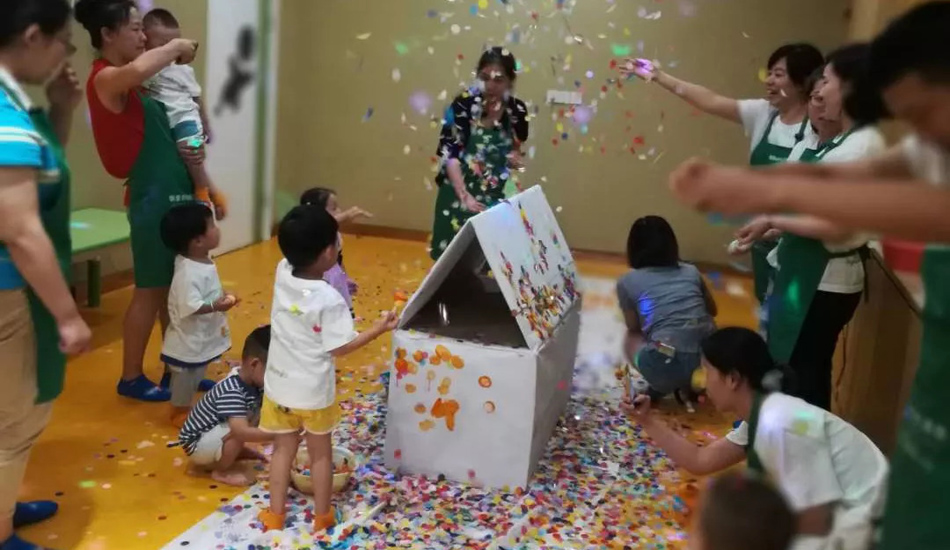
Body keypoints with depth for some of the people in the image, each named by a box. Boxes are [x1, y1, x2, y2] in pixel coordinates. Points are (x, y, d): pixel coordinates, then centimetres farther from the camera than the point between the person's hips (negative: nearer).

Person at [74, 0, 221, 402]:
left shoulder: (131, 83, 15)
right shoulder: (106, 78, -13)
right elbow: (138, 69, -38)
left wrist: (192, 151, 0)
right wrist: (177, 47, -20)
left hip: (175, 194, 9)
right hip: (152, 198, -9)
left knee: (176, 288, 14)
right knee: (151, 290, 0)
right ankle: (131, 378, 14)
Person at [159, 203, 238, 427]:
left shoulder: (204, 262, 1)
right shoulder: (189, 273, -30)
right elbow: (189, 307, -34)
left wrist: (222, 298, 10)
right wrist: (215, 306, -42)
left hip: (201, 338, 9)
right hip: (189, 341, -9)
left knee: (195, 377, 23)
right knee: (186, 379, 10)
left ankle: (186, 409, 40)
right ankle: (180, 413, 28)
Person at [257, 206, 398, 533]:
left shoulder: (282, 273, -11)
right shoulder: (329, 299, -26)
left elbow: (301, 247, 10)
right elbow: (340, 349, -18)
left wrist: (330, 224, 11)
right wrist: (379, 329, -11)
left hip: (279, 386, 4)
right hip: (314, 392, -4)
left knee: (283, 449, 20)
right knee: (320, 452, 17)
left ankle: (275, 516, 29)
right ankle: (322, 517, 31)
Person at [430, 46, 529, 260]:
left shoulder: (517, 110, -4)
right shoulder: (463, 104, -14)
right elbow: (449, 153, -17)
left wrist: (515, 157, -11)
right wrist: (464, 195, -26)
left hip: (496, 198, 3)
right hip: (459, 194, -3)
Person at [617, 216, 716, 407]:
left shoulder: (628, 282, 7)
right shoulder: (691, 272, 16)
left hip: (667, 368, -4)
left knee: (631, 339, 30)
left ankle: (661, 385, 7)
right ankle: (684, 385, 20)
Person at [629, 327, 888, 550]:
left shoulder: (778, 425, -25)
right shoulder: (759, 416, 4)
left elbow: (816, 523, -23)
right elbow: (700, 461, 13)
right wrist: (648, 421, 11)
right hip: (839, 514, 9)